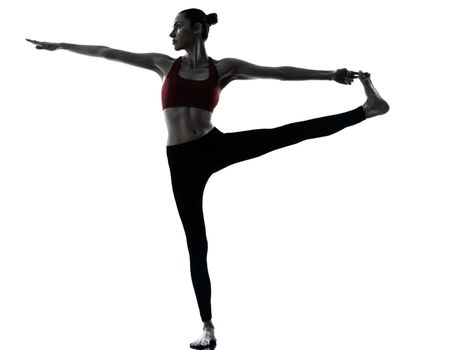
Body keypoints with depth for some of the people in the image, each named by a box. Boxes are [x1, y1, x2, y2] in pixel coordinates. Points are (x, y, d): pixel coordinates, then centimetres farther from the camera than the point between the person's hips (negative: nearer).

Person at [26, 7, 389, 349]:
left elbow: (280, 72, 1)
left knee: (291, 132, -16)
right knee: (196, 244, 4)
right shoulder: (165, 64, 8)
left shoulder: (223, 68, 3)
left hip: (215, 147, -1)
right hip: (182, 160, 1)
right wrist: (60, 46, 16)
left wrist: (330, 75, -3)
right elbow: (110, 53, 12)